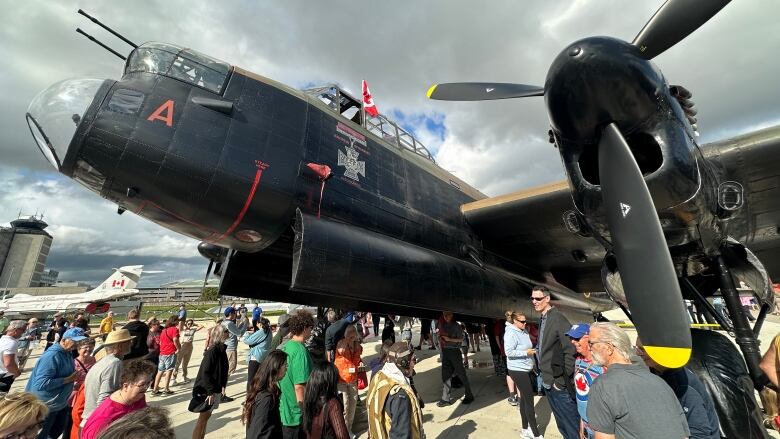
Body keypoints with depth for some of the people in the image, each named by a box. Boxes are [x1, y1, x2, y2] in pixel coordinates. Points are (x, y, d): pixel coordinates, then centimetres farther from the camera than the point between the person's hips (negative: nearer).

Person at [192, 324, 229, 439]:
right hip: (207, 391, -8)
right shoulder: (212, 351, -23)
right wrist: (211, 391, -23)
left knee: (206, 416, 18)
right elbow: (205, 373, -24)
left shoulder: (221, 350, 4)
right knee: (203, 418, 2)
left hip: (215, 389, 8)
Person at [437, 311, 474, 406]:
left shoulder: (456, 326, -7)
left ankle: (469, 395, 20)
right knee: (445, 375, 5)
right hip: (445, 351, 5)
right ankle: (445, 398, 11)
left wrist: (449, 339, -17)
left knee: (461, 373, 5)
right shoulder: (442, 325, 8)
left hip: (455, 351, -5)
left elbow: (461, 339, -9)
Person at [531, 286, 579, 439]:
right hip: (548, 383, 8)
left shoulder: (558, 319, -18)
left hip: (560, 385, -8)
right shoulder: (542, 320, 7)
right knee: (562, 424, 21)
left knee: (572, 426, 7)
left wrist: (562, 381, -18)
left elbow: (571, 351, -22)